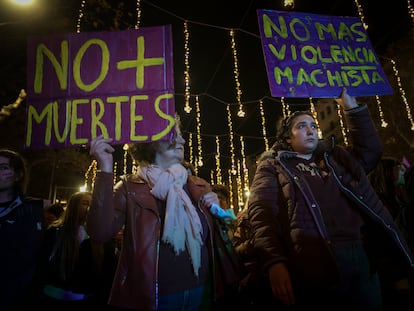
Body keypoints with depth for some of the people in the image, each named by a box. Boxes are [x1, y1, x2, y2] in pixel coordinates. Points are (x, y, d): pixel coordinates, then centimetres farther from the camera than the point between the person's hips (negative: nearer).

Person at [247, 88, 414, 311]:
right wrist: (275, 262, -21)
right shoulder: (272, 167, 7)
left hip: (363, 256, 5)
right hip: (314, 265, -5)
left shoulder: (334, 158, 25)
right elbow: (262, 213, -6)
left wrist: (351, 106, 15)